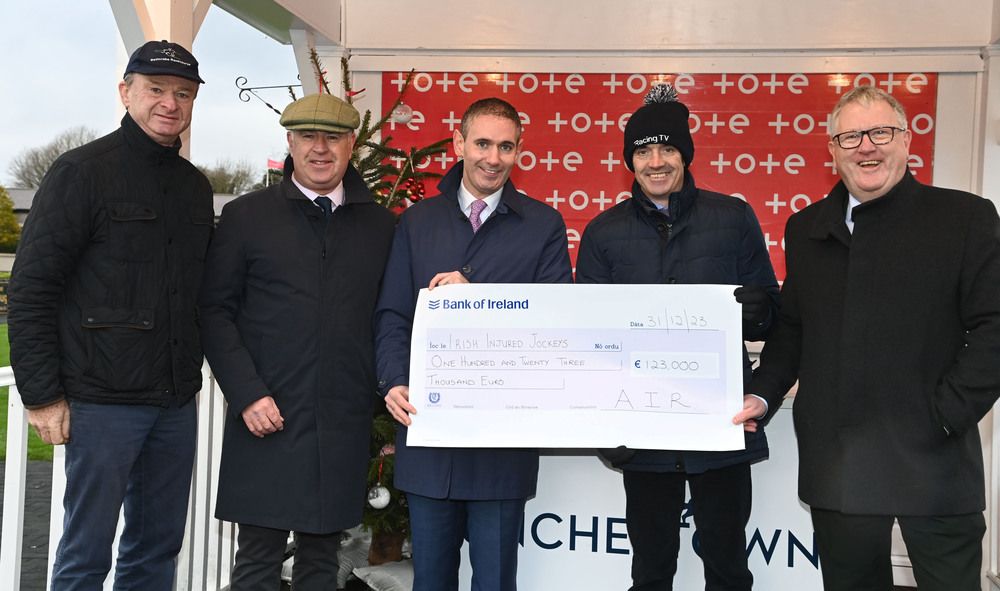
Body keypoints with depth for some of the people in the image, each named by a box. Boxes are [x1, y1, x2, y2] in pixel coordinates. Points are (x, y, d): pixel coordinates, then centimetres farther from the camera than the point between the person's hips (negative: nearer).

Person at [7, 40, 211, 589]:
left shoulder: (196, 186, 12)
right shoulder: (82, 171, -6)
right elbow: (30, 290, -9)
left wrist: (191, 376, 14)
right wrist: (41, 396, -12)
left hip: (176, 402, 6)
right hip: (103, 401, -6)